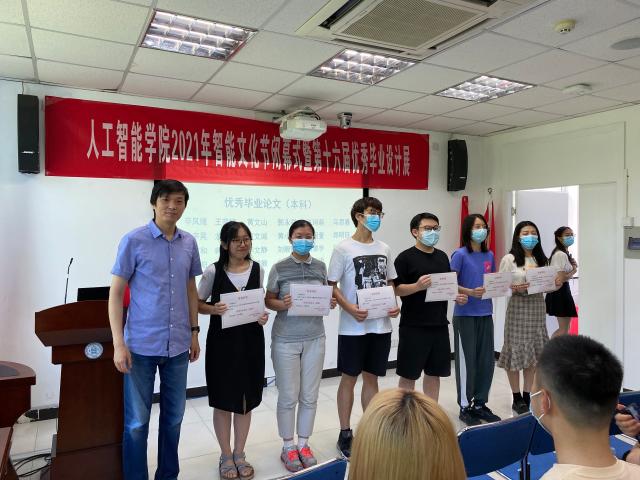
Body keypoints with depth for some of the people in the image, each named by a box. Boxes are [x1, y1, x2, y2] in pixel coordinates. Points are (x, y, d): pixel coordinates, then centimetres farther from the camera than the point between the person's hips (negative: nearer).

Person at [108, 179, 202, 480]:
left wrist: (194, 332, 12)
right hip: (141, 345, -4)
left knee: (174, 416, 15)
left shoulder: (189, 243, 5)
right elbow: (116, 292, -7)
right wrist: (119, 343, -11)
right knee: (137, 421, 7)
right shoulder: (134, 241, -8)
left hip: (178, 345, 4)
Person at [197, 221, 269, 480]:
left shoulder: (257, 269, 1)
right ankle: (226, 455, 29)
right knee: (223, 400, 8)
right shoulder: (213, 271, -8)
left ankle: (239, 453, 32)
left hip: (251, 340, 3)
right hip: (222, 341, -2)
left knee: (246, 399, 12)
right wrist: (214, 309, -19)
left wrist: (263, 316, -9)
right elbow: (198, 304, 1)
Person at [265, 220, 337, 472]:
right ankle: (288, 447, 25)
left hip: (314, 338, 3)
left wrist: (330, 303, -9)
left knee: (310, 396, 11)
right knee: (288, 396, 6)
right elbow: (268, 300, -1)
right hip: (286, 340, -3)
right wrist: (281, 304, -22)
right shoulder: (279, 268, -5)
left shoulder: (320, 267, 5)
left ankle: (303, 444, 29)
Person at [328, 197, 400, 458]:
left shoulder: (384, 248, 9)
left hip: (381, 325, 5)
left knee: (372, 377, 15)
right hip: (353, 327, -4)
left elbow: (390, 282, 16)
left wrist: (394, 305, -2)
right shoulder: (343, 248, -7)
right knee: (349, 378, 7)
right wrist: (349, 308, -21)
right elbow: (331, 286, -7)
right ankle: (345, 433, 21)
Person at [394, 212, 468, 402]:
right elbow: (396, 289, -12)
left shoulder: (442, 256, 12)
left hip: (439, 325, 6)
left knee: (434, 373, 15)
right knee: (408, 374, 4)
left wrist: (457, 296, 1)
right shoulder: (406, 257, -8)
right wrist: (417, 286, -28)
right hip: (413, 327, -6)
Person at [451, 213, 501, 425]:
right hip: (465, 314, -6)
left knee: (486, 360, 9)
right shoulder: (460, 254, -8)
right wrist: (471, 292, -26)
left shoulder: (489, 255, 10)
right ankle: (465, 406, 14)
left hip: (485, 314, 6)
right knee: (467, 361, 0)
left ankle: (480, 403, 24)